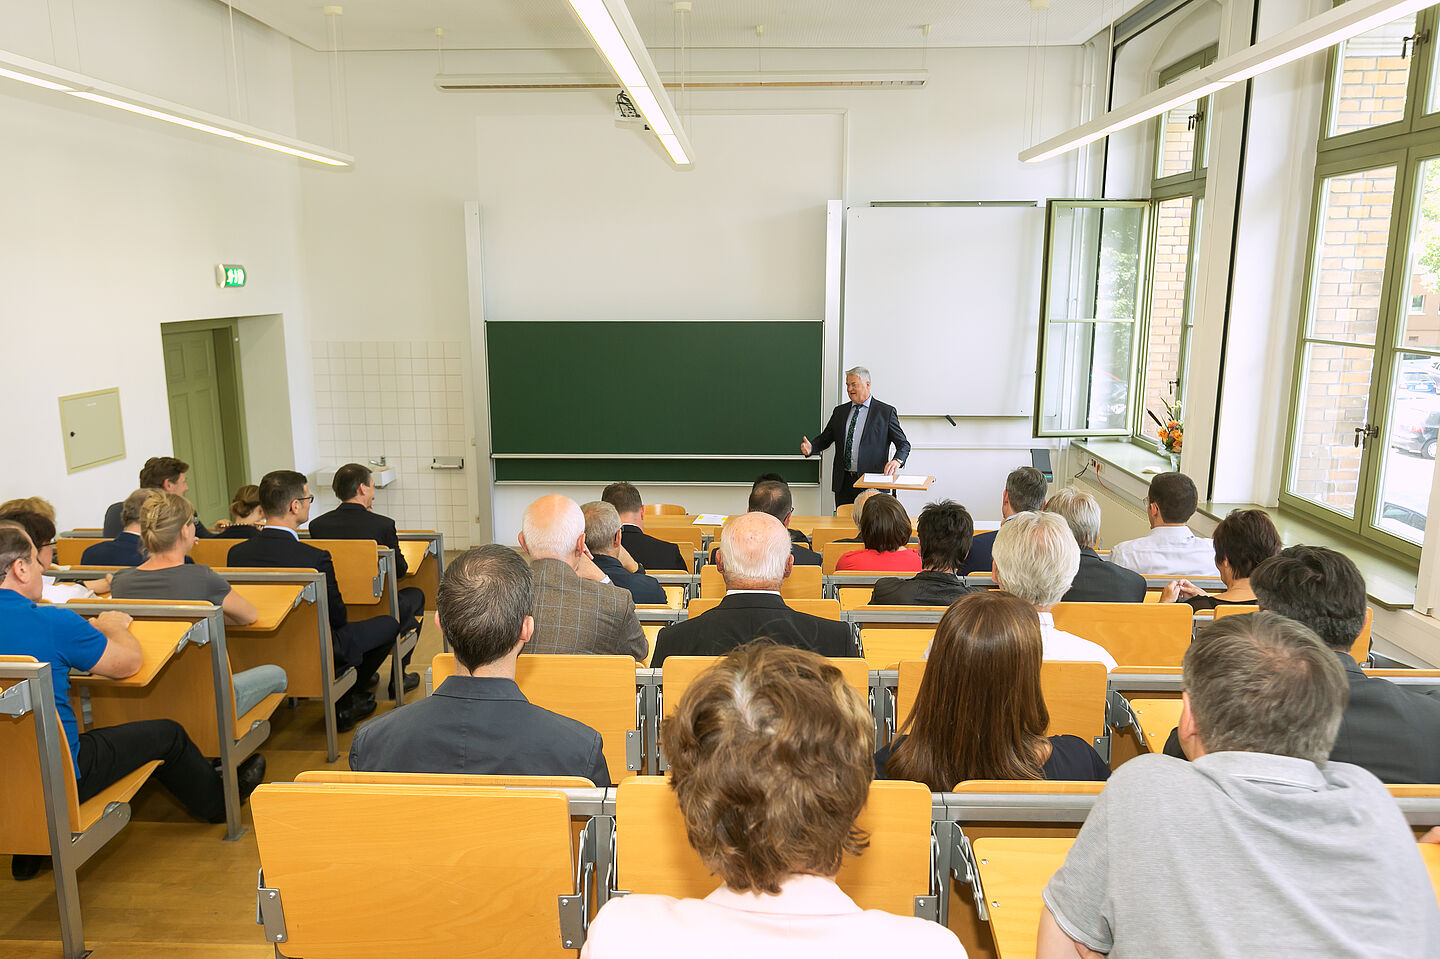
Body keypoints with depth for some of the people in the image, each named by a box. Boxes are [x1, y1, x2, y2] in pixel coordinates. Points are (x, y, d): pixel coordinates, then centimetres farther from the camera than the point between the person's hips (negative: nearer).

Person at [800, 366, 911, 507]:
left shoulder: (886, 412, 2)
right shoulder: (840, 411, 14)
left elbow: (903, 444, 1)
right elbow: (824, 439, 17)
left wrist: (896, 461, -19)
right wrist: (810, 448, -5)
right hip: (843, 483, 4)